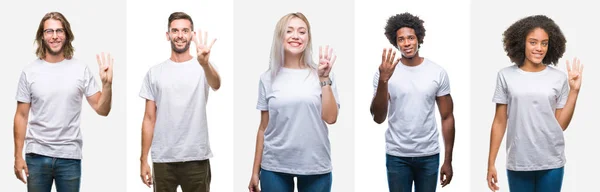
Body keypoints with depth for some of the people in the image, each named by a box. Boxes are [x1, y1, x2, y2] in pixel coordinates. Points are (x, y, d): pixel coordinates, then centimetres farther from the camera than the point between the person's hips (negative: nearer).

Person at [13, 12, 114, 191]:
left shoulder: (81, 69, 0)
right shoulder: (30, 71, 1)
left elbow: (102, 110, 0)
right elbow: (21, 116, 3)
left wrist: (107, 83, -18)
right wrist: (18, 156, -1)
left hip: (70, 156, 0)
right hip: (36, 155, 0)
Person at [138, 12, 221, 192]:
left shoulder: (203, 68, 0)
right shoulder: (154, 72, 6)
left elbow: (216, 85, -25)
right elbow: (149, 119, 8)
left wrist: (205, 63, -47)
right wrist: (144, 159, 3)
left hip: (196, 158, -2)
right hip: (163, 159, 2)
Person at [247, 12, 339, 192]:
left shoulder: (321, 75, 1)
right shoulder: (268, 78, 3)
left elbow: (330, 118, -7)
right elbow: (264, 128, 7)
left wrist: (324, 78, -12)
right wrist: (255, 171, 7)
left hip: (316, 167, 0)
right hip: (275, 167, 1)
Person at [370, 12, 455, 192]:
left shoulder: (438, 72, -3)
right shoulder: (384, 73, -6)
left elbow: (447, 117, 2)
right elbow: (378, 118, -14)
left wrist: (448, 160, 0)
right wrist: (383, 80, -27)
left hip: (429, 156, 1)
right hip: (397, 156, -1)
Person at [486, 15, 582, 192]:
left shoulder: (559, 78, 2)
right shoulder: (506, 76, 0)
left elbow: (561, 124, 0)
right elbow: (499, 122, 2)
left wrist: (574, 90, -5)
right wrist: (491, 163, 0)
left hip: (551, 163, 1)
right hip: (518, 163, -1)